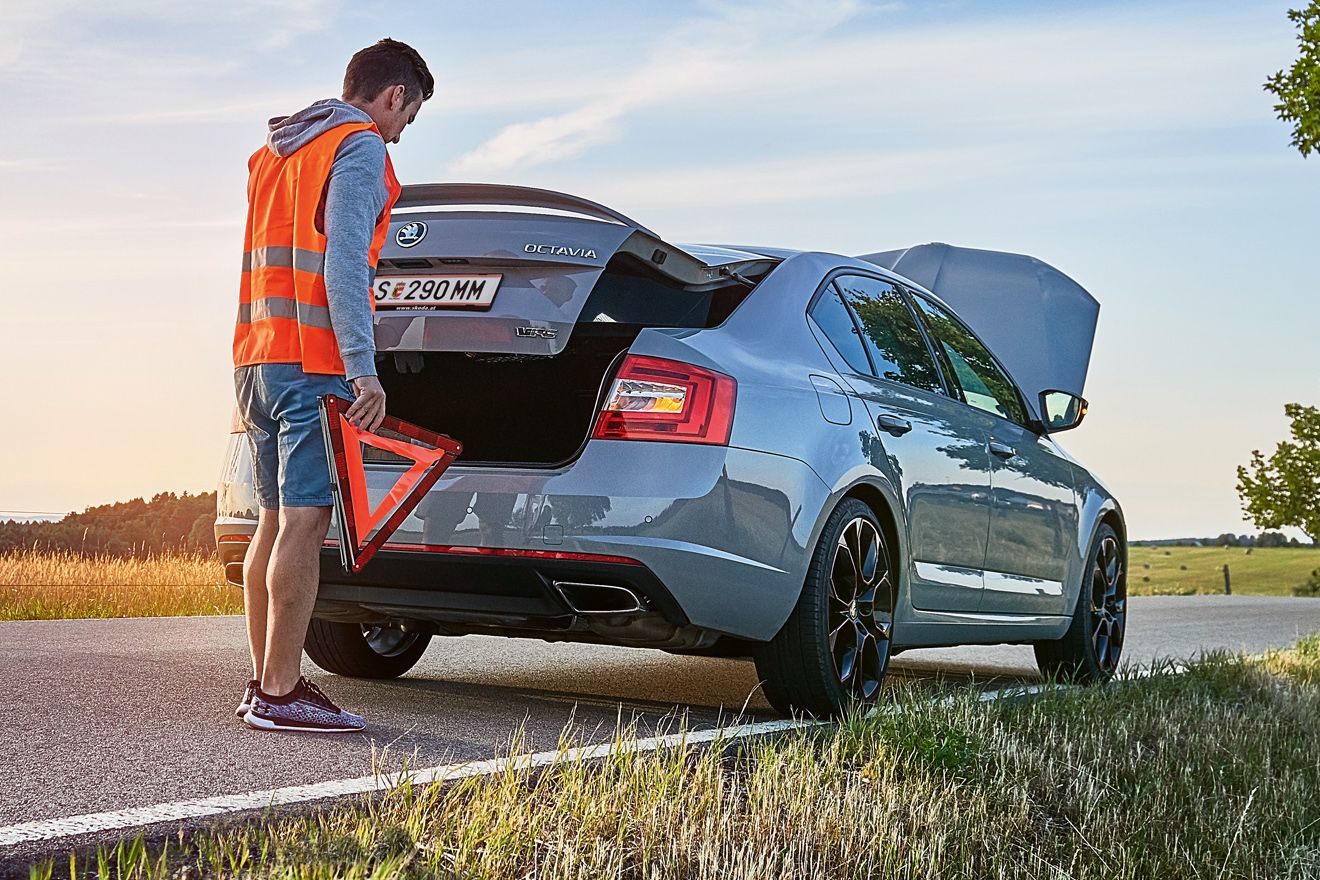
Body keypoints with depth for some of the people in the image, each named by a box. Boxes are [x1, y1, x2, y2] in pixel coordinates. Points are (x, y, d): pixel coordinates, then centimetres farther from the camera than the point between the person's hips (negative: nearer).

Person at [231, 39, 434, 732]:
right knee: (304, 522, -11)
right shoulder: (360, 147, -5)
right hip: (314, 365, -9)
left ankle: (263, 683, 14)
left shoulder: (274, 149, 23)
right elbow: (343, 264, -17)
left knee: (275, 521, 11)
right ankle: (280, 694, -13)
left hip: (257, 361, 9)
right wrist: (363, 368, -22)